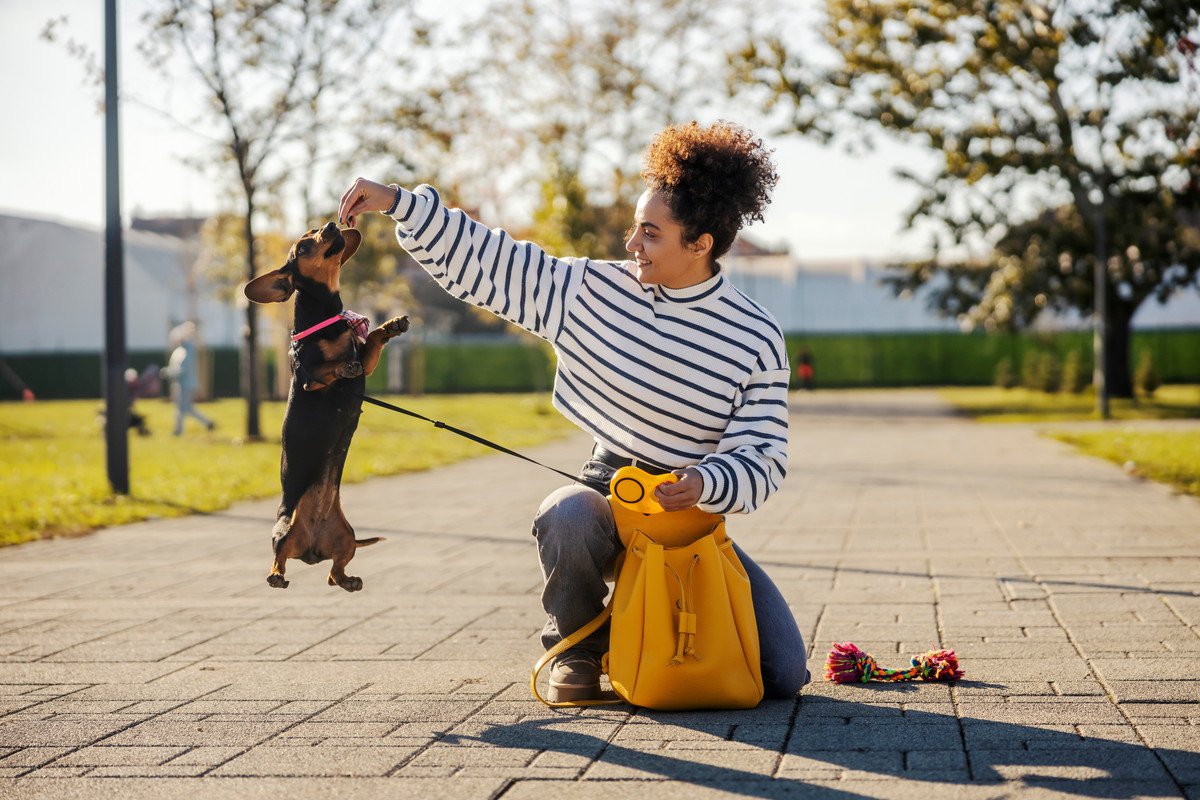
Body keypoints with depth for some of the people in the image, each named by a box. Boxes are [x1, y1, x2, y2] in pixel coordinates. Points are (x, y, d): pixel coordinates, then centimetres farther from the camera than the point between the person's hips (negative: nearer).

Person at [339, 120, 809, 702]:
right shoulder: (594, 289, -5)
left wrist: (704, 484, -32)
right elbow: (483, 262, -2)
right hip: (608, 492, 0)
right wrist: (397, 202, -9)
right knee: (566, 517, -39)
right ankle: (577, 646, -6)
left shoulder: (756, 341, -10)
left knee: (784, 675, -12)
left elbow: (762, 459, -11)